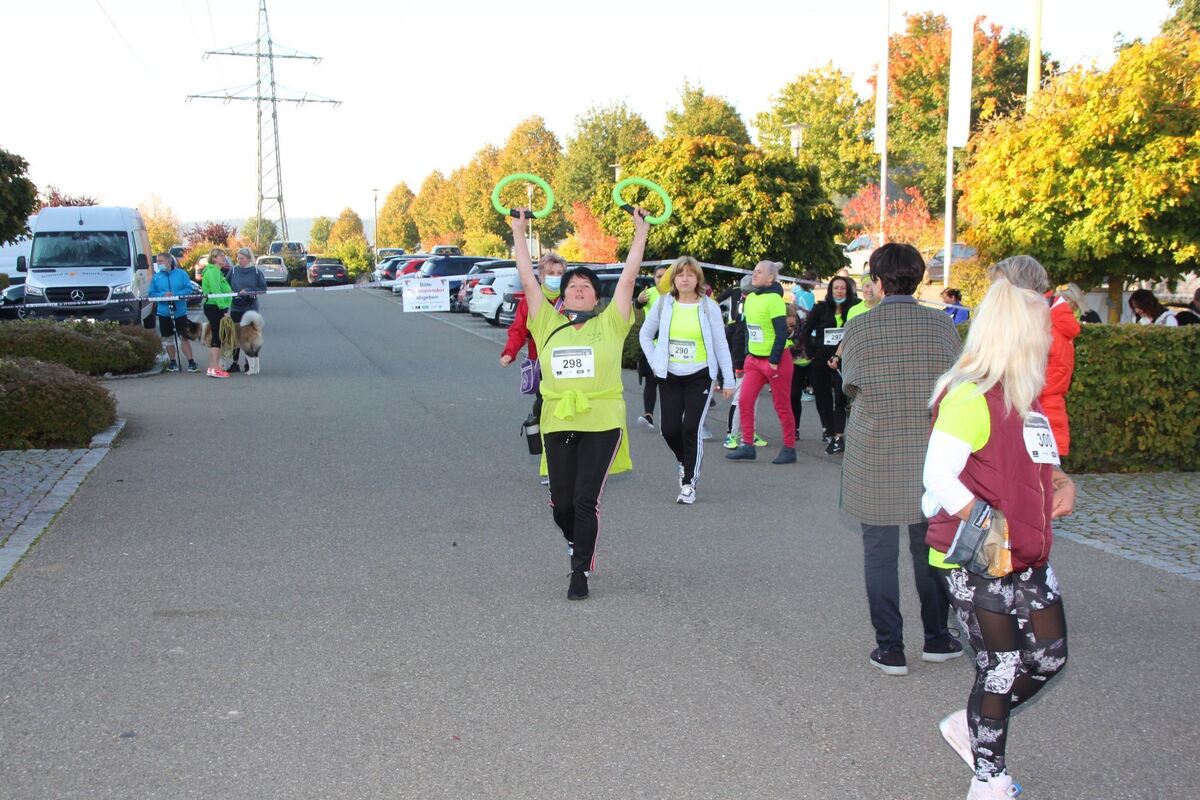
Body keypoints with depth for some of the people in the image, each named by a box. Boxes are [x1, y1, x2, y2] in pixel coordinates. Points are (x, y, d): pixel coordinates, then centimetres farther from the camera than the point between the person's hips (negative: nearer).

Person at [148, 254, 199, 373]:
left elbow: (189, 289, -5)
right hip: (164, 312, 3)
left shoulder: (181, 273, -1)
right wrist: (163, 295, -16)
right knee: (168, 338, 9)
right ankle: (172, 362, 19)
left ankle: (191, 362, -2)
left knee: (184, 337, -4)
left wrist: (175, 295, -19)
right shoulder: (156, 277, 5)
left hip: (180, 311, -3)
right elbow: (151, 293, 2)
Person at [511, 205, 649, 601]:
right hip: (558, 423, 2)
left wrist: (641, 231, 4)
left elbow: (628, 276, 3)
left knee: (586, 500, -6)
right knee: (561, 502, 7)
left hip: (602, 423, -2)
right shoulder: (548, 324, 10)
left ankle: (580, 572, 7)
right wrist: (519, 231, 12)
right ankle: (576, 544, 38)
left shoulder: (609, 324, 5)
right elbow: (528, 280, 10)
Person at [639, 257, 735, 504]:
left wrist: (728, 380, -2)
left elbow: (720, 344, 0)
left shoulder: (709, 307, -3)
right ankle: (685, 462, 31)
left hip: (700, 376, -2)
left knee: (692, 428, -10)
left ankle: (689, 483, 2)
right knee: (669, 428, -1)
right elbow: (645, 335, 13)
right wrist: (654, 362, 3)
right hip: (669, 377, 2)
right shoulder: (663, 304, 1)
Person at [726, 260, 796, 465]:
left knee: (782, 407, 3)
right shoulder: (750, 298, 8)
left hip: (776, 361, -7)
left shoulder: (773, 299, -15)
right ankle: (748, 446, 4)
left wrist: (774, 361, -19)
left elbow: (782, 332, -18)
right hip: (754, 360, 7)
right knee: (744, 401, -2)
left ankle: (789, 449, 14)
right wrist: (748, 354, 14)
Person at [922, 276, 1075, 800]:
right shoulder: (972, 397, -19)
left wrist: (1059, 483, 5)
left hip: (1028, 560, 9)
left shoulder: (1023, 398, 10)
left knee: (1048, 659, 13)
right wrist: (986, 527, -30)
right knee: (1000, 671, 2)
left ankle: (968, 727, 33)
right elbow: (938, 477, -25)